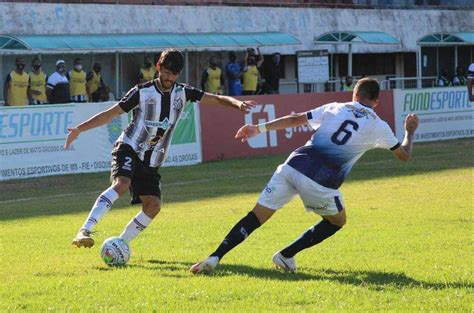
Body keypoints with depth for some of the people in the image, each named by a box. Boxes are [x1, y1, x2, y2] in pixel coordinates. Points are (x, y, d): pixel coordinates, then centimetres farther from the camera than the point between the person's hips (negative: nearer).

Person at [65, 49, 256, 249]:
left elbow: (216, 99, 3)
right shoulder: (142, 92, -7)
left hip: (152, 161, 6)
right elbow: (111, 113, -5)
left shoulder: (182, 93, 5)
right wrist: (79, 129, -11)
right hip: (129, 149, -6)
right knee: (121, 184, -32)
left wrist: (237, 103, -18)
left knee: (153, 205, -7)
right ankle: (84, 231, -39)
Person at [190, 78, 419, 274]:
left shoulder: (335, 109, 17)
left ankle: (215, 257, -11)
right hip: (320, 183, -3)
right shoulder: (378, 127, 12)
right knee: (337, 220, 25)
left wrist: (259, 128, 18)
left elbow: (295, 119, 13)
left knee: (256, 216, 4)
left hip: (293, 166, 3)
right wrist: (409, 132, 45)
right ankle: (286, 255, 16)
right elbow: (404, 155, 25)